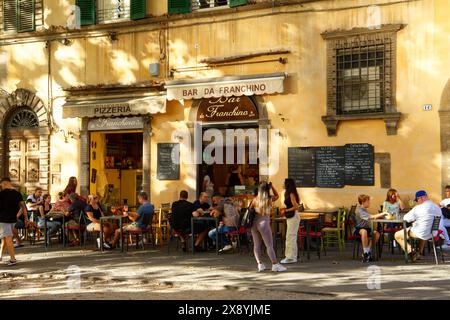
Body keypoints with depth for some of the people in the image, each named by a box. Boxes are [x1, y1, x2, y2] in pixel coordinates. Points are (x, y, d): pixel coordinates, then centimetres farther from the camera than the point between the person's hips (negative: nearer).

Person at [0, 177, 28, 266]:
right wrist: (26, 218, 7)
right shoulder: (17, 193, 6)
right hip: (13, 218, 6)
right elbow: (23, 206, 4)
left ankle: (13, 259, -12)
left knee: (8, 238, -8)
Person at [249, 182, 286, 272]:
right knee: (269, 245, 0)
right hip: (264, 223, -3)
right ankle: (275, 265, 0)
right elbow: (277, 195, 16)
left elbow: (249, 209, 10)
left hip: (254, 223, 3)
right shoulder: (270, 199, -4)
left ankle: (260, 264, 11)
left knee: (257, 245, 9)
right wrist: (271, 186, 13)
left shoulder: (255, 199, 0)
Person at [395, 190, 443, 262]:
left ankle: (411, 253, 0)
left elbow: (406, 218, -13)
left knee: (397, 235, 8)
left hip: (419, 234, -7)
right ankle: (419, 253, 41)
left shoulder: (418, 208, -18)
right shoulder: (437, 208, 0)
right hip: (433, 234, 7)